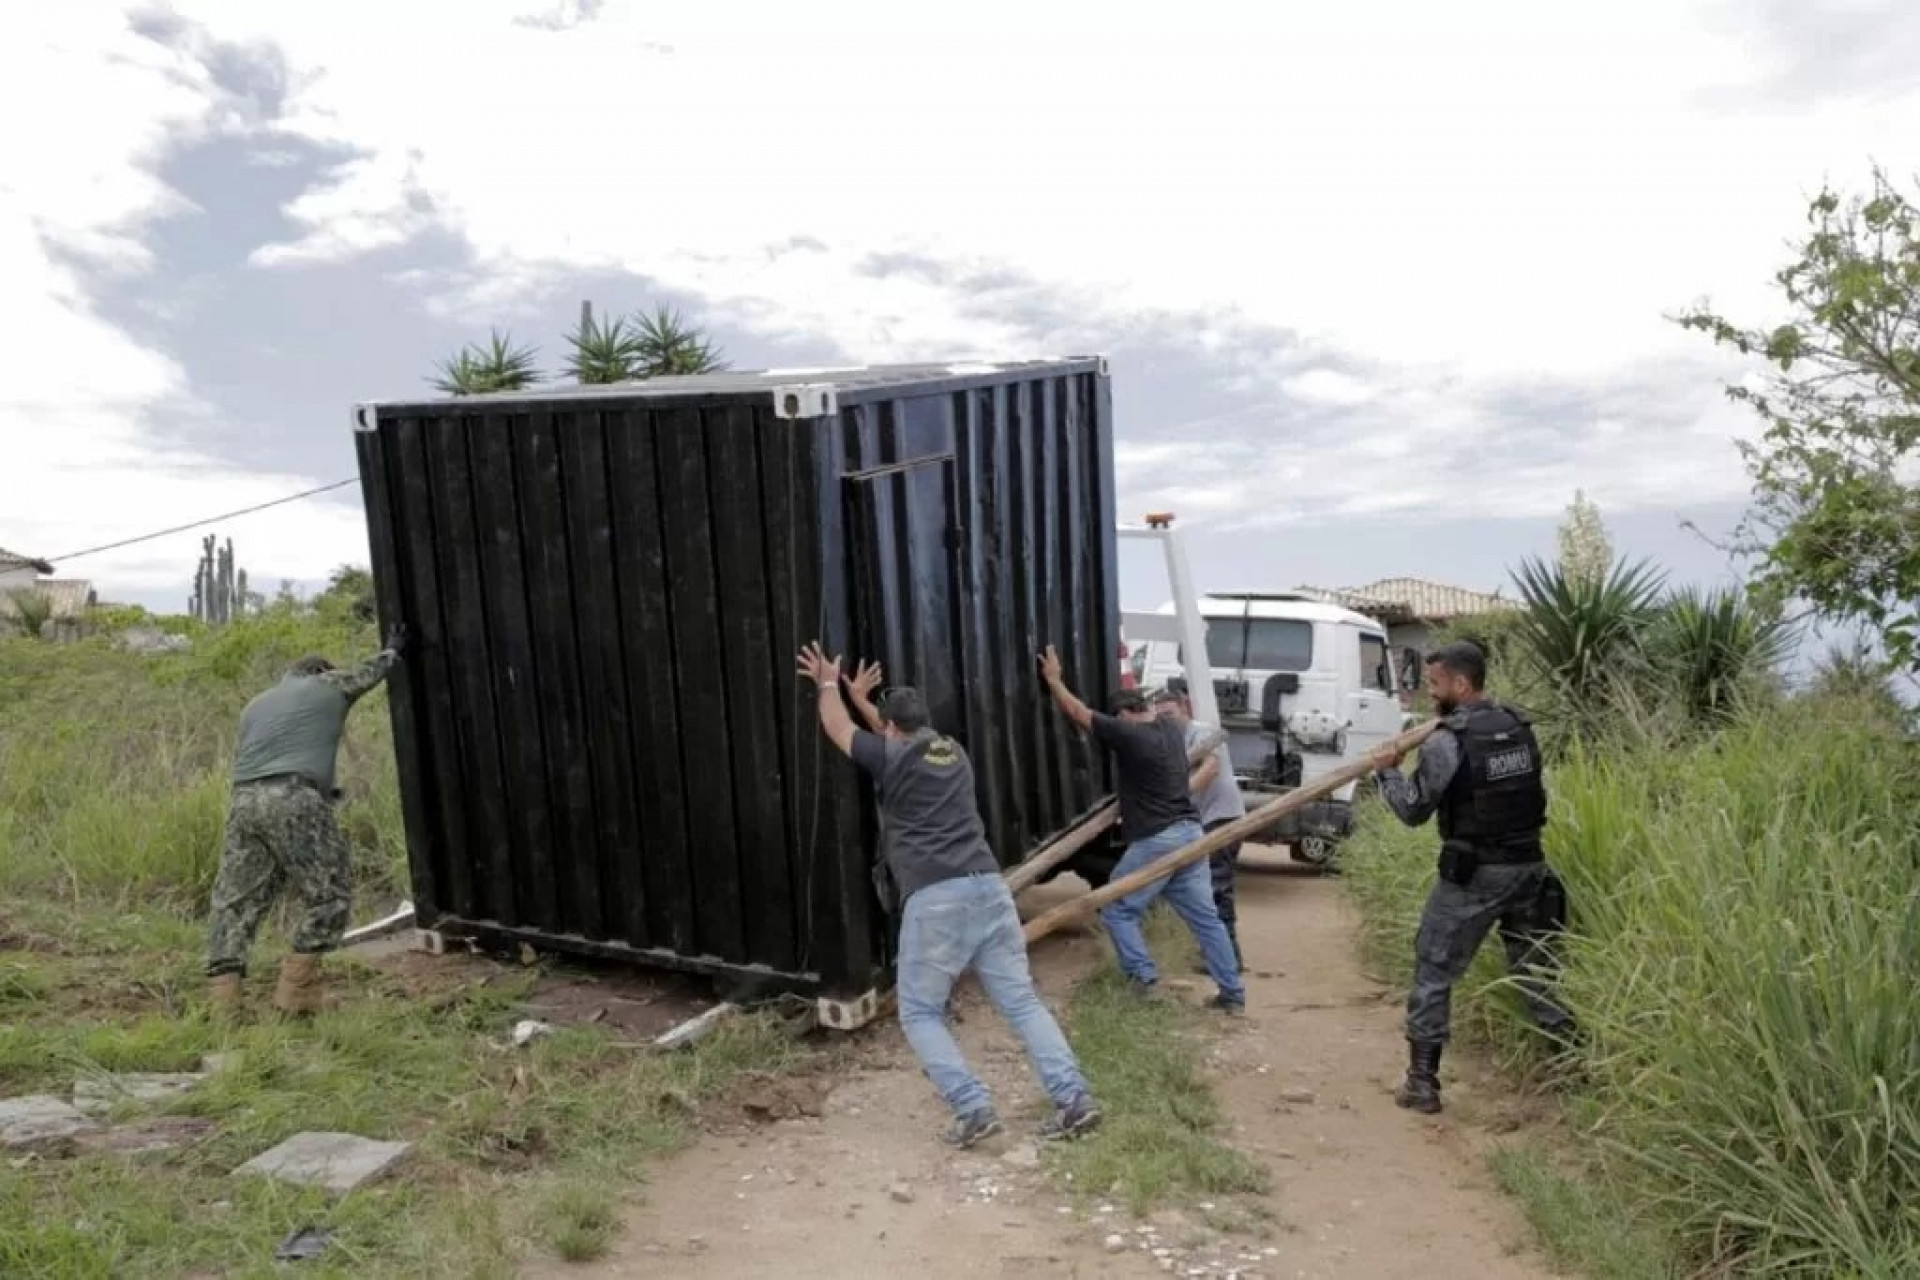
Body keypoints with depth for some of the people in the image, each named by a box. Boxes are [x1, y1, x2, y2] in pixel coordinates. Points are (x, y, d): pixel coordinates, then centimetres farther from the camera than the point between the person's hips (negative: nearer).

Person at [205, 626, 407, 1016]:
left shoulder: (255, 705, 31)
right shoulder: (329, 684, 17)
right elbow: (368, 672, 33)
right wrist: (393, 651, 53)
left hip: (242, 801, 6)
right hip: (293, 801, -6)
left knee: (236, 899, 10)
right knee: (329, 894, 2)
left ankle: (223, 1000, 5)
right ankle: (296, 992, -3)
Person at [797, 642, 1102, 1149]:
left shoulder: (892, 758, 6)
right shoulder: (952, 752, 22)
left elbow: (837, 728, 23)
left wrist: (828, 684, 41)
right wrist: (862, 698, 54)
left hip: (934, 899, -5)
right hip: (989, 888, 5)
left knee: (919, 1014, 9)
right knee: (1022, 1002, 8)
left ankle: (973, 1109, -2)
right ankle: (1074, 1098, -2)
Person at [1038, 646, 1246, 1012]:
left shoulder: (1129, 734, -11)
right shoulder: (1172, 730, 10)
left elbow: (1077, 712, -3)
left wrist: (1053, 678, 9)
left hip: (1155, 840, -8)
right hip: (1189, 834, 8)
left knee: (1117, 910, 7)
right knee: (1205, 917, 11)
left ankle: (1144, 976, -2)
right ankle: (1233, 994, 12)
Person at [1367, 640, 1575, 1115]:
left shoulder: (1448, 741, -15)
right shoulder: (1520, 727, 5)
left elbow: (1414, 810, -10)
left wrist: (1388, 772, 7)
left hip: (1473, 875, -6)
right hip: (1528, 867, 6)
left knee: (1433, 973, 4)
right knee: (1537, 971, 17)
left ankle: (1422, 1083, 6)